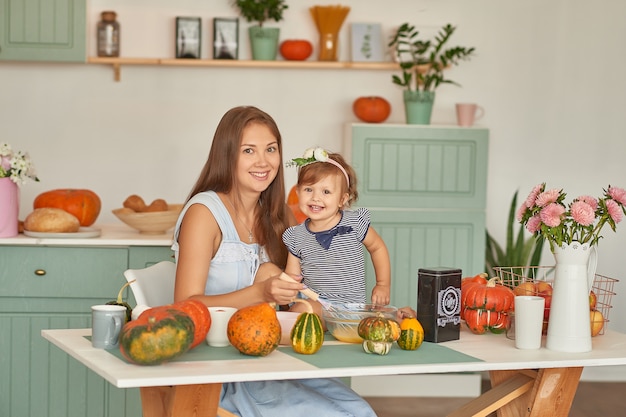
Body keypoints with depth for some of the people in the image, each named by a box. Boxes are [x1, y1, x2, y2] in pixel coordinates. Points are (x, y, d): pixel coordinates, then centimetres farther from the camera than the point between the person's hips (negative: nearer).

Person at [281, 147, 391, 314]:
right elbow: (293, 275, 9)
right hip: (312, 302, 1)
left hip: (352, 305, -1)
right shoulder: (296, 236, 3)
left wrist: (383, 285, 13)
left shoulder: (355, 223, -3)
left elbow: (377, 247, 14)